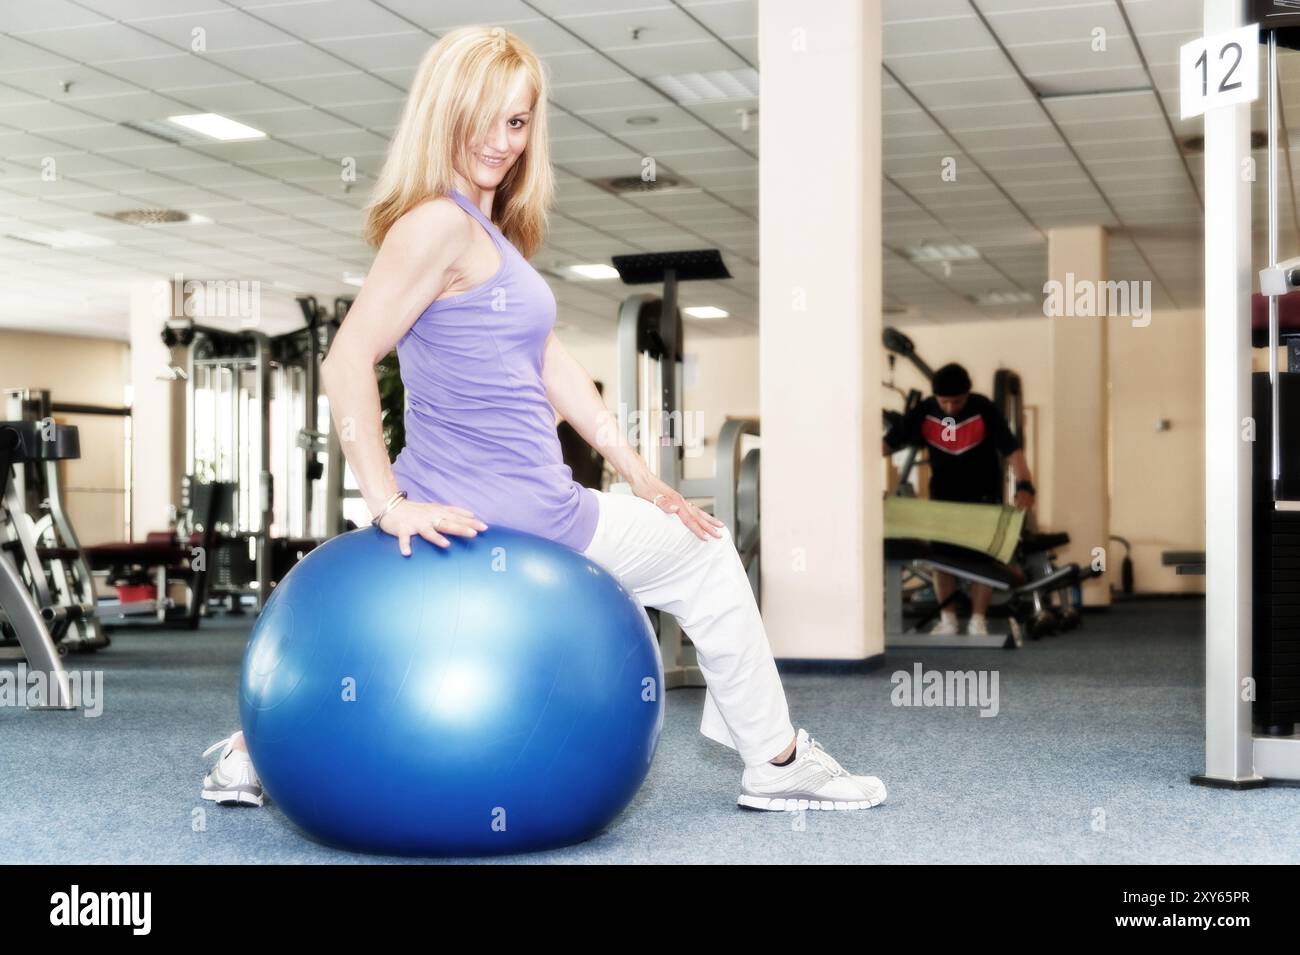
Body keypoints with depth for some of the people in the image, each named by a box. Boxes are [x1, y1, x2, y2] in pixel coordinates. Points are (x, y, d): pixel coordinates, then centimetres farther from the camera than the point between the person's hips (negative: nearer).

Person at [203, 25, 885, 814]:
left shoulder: (491, 232, 13)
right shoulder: (439, 222, -17)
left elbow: (553, 367, 15)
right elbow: (348, 363, -23)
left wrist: (641, 476, 13)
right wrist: (391, 504, -22)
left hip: (516, 497, 9)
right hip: (499, 510, -9)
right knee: (704, 558, 9)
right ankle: (778, 762, 25)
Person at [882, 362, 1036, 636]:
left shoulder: (984, 410, -21)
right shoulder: (923, 413, -14)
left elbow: (1012, 449, -27)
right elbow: (889, 443, -14)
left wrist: (1024, 485, -42)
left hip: (983, 494, -3)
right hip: (943, 494, 3)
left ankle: (978, 621, 5)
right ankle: (947, 620, 13)